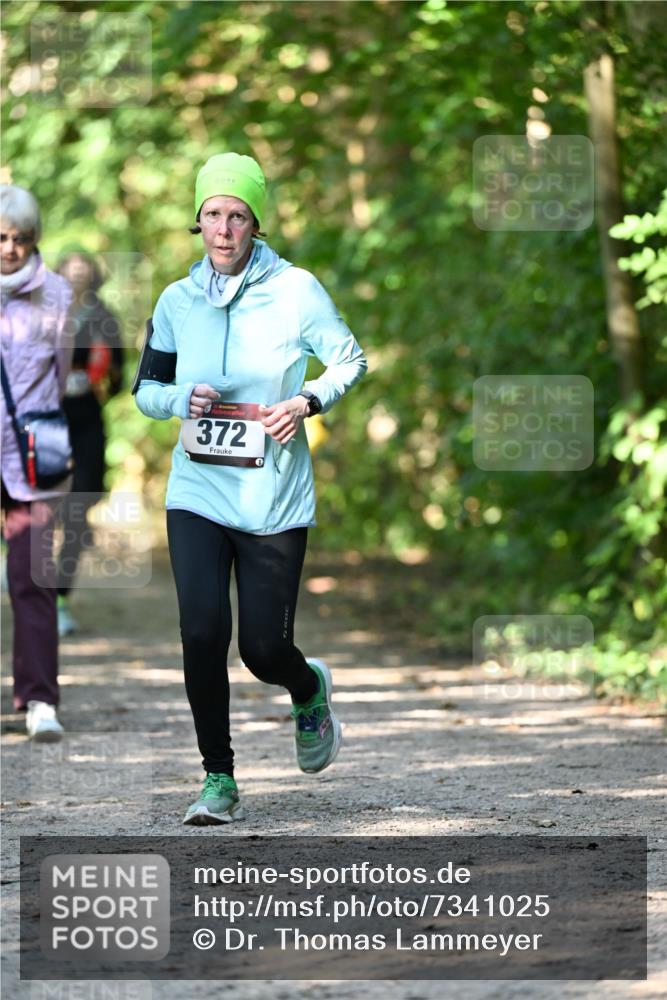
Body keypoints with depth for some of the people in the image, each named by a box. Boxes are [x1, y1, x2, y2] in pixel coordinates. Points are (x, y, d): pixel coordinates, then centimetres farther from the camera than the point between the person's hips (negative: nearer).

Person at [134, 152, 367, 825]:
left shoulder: (295, 290, -4)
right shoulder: (177, 301, 5)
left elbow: (350, 361, 5)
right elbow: (145, 389, 15)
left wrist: (306, 402, -13)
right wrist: (182, 399, -7)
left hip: (275, 499, -2)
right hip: (197, 492, 2)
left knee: (264, 648, -3)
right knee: (202, 633, -14)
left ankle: (310, 690, 35)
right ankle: (218, 780, 2)